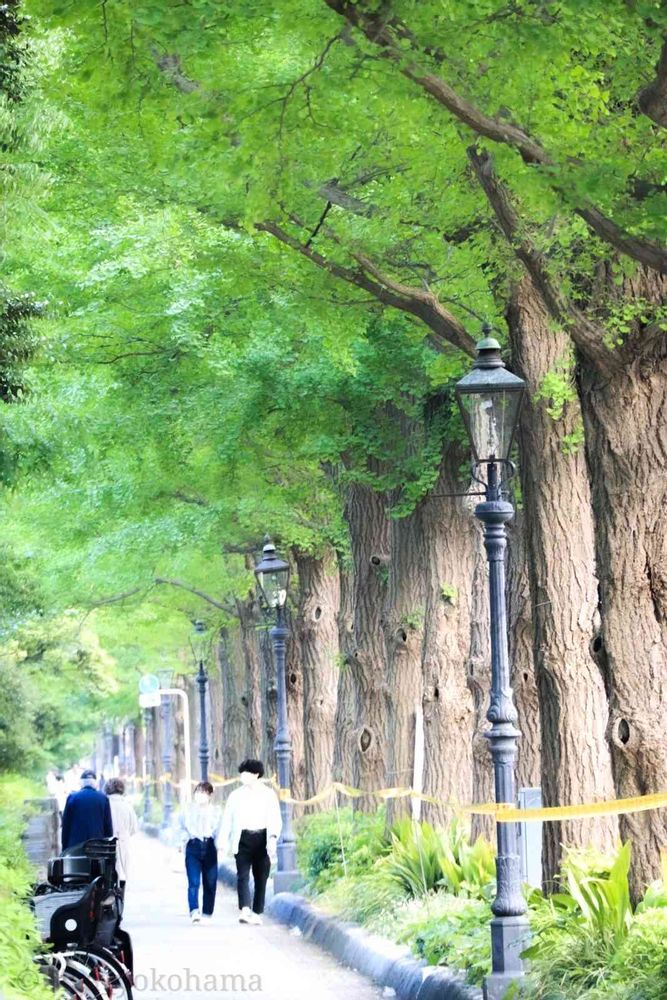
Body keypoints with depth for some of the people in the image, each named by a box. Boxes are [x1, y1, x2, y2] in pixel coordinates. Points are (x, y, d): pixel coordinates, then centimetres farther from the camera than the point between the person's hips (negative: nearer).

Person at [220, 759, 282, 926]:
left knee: (261, 877, 4)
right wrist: (225, 841, -4)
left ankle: (257, 912, 13)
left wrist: (273, 837, -17)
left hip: (262, 839, 0)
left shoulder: (269, 794, 5)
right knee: (243, 876, -14)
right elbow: (227, 819, 7)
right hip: (243, 840, 0)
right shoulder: (236, 795, 9)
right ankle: (245, 911, -27)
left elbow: (276, 819, 0)